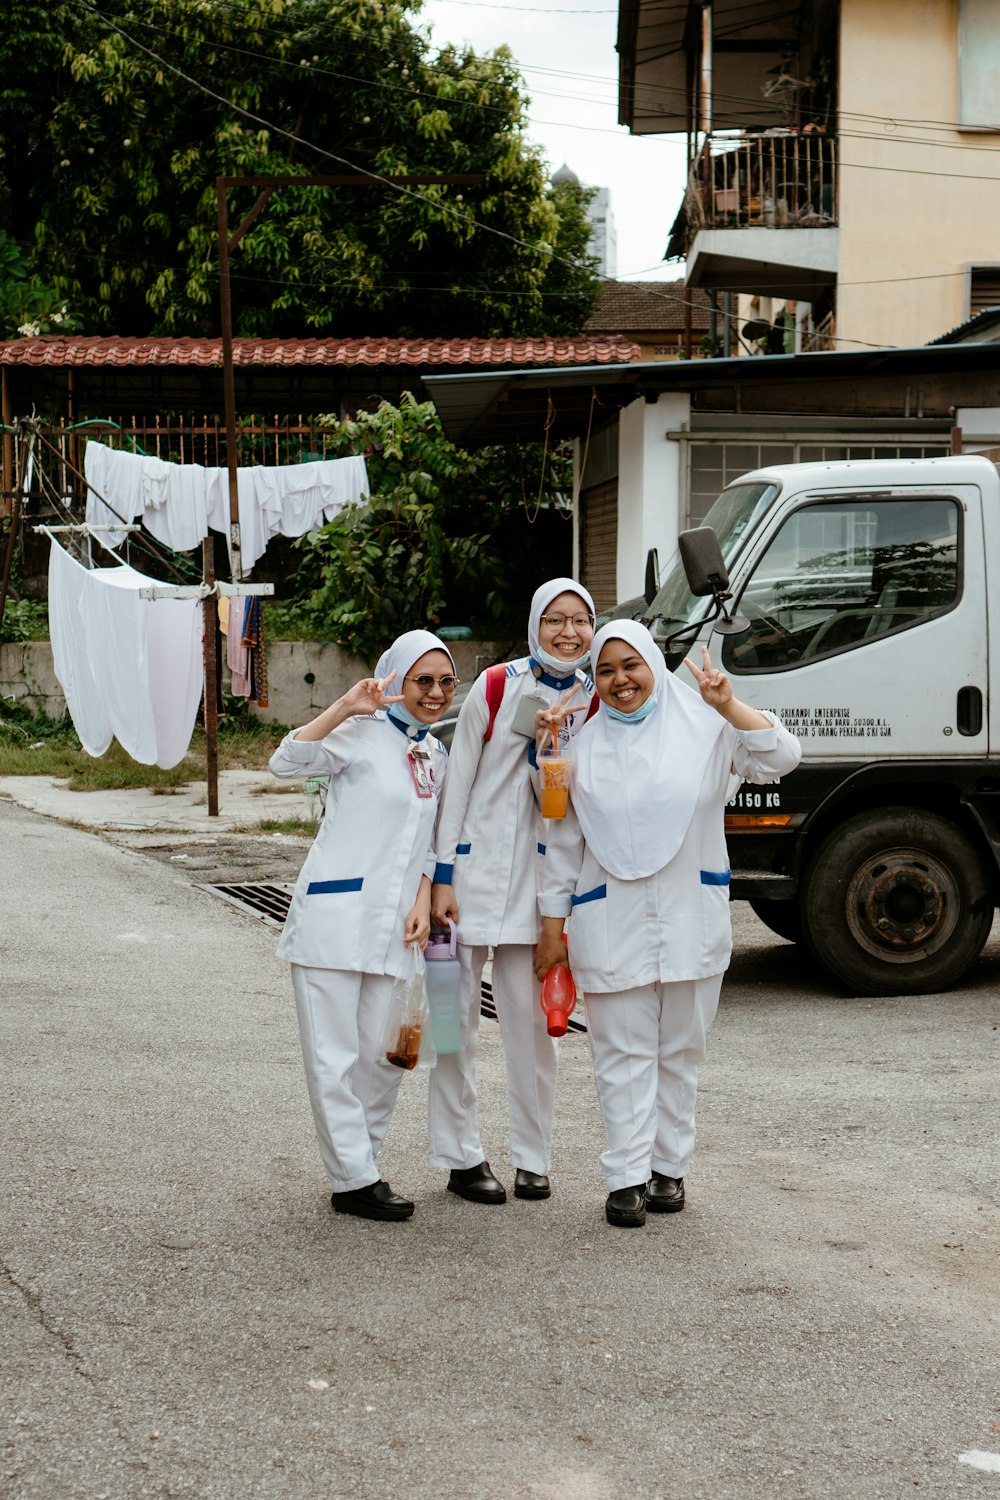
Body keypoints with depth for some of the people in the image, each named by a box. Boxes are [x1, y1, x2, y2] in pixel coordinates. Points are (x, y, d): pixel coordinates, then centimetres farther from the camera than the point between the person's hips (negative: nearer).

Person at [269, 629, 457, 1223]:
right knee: (336, 1055, -2)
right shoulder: (365, 734, -6)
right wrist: (347, 706, -28)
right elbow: (287, 761, -21)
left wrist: (423, 900, 7)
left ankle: (360, 1164, 21)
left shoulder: (436, 754, 15)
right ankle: (354, 1180, 4)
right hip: (335, 917, -7)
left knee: (384, 1056, 8)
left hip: (392, 927, 7)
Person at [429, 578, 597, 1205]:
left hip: (539, 872, 2)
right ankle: (462, 1155, 11)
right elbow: (457, 781, -3)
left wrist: (545, 744, -18)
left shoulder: (593, 702, 1)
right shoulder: (497, 685, -5)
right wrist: (442, 875, -6)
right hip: (474, 865, -2)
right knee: (458, 1013, 2)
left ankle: (533, 1156, 17)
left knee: (533, 1017, 6)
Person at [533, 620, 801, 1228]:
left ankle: (670, 1167, 19)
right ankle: (628, 1177, 3)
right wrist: (553, 926, 7)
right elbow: (562, 843, 9)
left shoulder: (704, 727, 1)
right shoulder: (582, 749, 6)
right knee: (624, 1052, 0)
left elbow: (781, 758, -10)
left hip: (692, 920, 0)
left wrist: (729, 706, -22)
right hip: (612, 925, 0)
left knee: (681, 1050, 9)